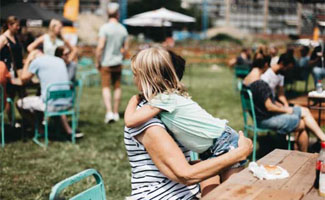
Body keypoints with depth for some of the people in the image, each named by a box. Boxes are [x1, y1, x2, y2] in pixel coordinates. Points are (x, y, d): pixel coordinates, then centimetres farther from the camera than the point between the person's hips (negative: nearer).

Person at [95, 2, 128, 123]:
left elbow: (100, 47, -16)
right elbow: (124, 49, 6)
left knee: (106, 87, 1)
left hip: (106, 63, -4)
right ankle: (116, 113, 17)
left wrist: (97, 62, -6)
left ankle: (109, 112, -11)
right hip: (118, 63, 4)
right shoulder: (123, 29, 2)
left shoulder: (105, 28, -12)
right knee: (117, 87, 10)